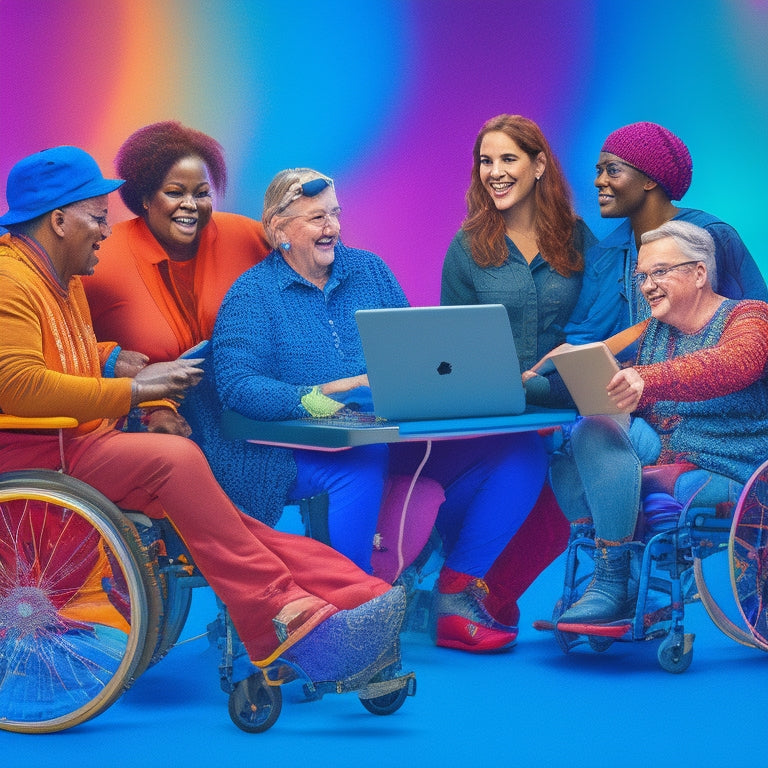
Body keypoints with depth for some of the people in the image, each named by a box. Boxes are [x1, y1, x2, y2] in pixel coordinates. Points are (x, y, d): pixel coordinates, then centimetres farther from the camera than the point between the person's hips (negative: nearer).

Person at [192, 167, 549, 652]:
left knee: (522, 451, -12)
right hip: (303, 446, -5)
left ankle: (456, 593, -8)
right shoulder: (252, 295, 1)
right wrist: (313, 399, -27)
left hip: (395, 432, 6)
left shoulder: (369, 270, 17)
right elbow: (237, 385, -12)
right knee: (359, 465, -42)